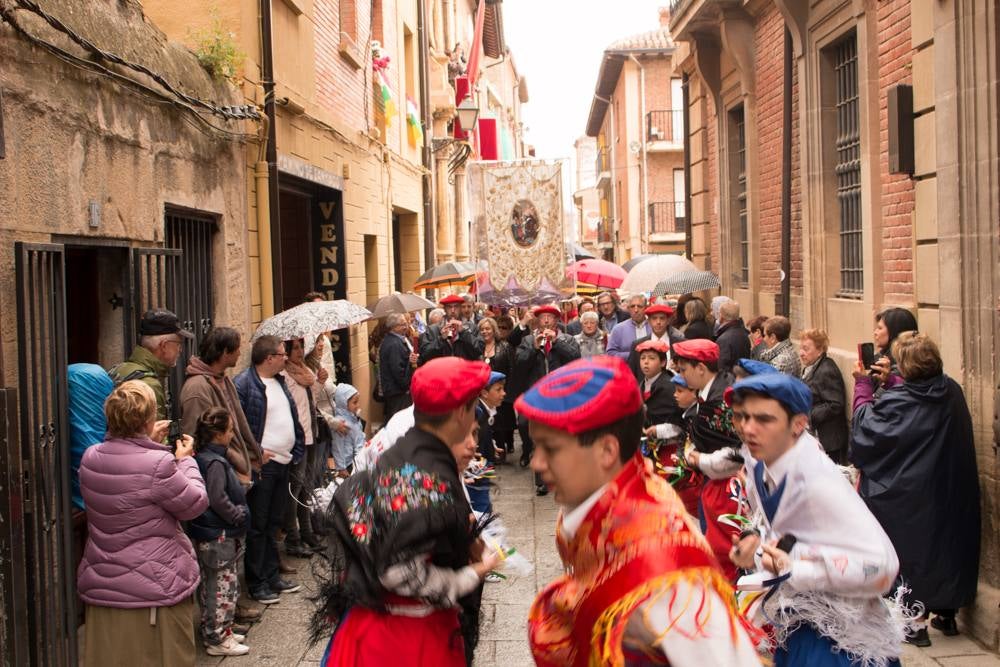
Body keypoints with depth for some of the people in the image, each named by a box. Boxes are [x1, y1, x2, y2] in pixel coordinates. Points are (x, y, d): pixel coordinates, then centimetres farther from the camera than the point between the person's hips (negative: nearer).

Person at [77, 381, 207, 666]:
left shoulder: (90, 458, -3)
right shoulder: (159, 464, -23)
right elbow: (195, 504, -10)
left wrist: (148, 443, 14)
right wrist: (186, 461, 2)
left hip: (101, 586, 6)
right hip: (155, 587, -6)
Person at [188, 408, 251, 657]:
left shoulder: (203, 457, 9)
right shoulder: (216, 462, -20)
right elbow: (218, 499, -24)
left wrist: (238, 512, 10)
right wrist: (239, 515, -13)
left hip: (206, 534, 10)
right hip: (220, 536, -10)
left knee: (210, 586, 18)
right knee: (223, 586, 0)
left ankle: (212, 630, 29)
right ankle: (217, 639, 8)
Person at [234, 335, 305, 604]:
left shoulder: (279, 382, 14)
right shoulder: (244, 383, -14)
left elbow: (292, 418, 20)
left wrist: (297, 449, 10)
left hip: (283, 463, 9)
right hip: (261, 464, -9)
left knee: (274, 523, 17)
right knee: (257, 526, 0)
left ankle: (273, 576, 27)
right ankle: (257, 583, 9)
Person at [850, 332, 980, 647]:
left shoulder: (896, 401, -22)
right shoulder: (952, 391, -5)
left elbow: (864, 424, -8)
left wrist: (863, 384, 1)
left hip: (907, 497, -5)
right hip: (951, 493, 5)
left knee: (909, 551, 9)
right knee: (946, 543, 20)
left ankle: (916, 623, 15)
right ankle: (947, 614, 33)